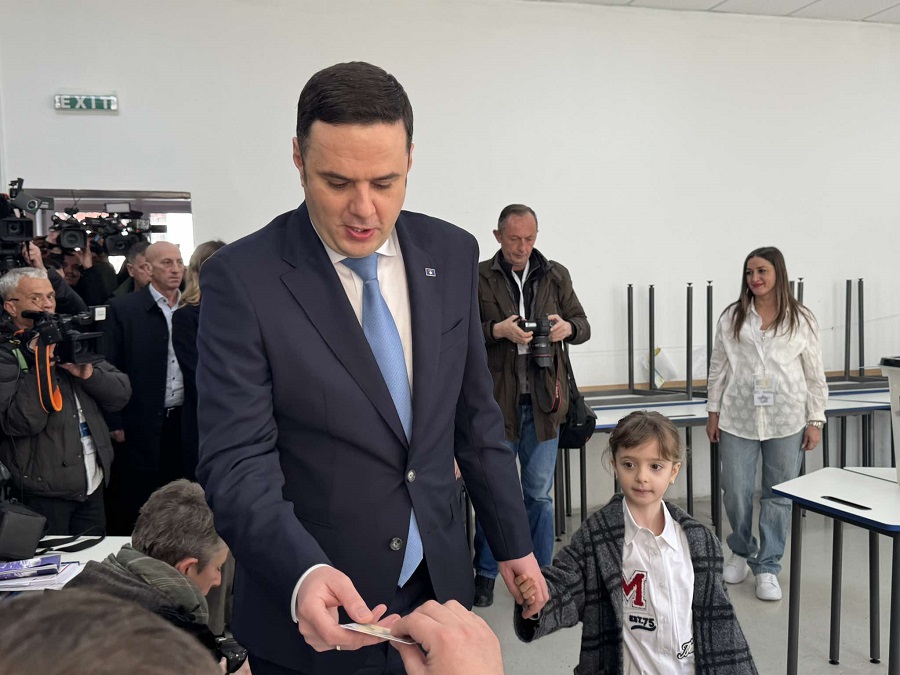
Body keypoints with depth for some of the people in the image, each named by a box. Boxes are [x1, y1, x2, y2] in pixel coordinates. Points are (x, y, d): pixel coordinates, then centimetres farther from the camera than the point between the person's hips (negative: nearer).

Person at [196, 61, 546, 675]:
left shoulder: (452, 254, -2)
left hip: (439, 585, 4)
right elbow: (237, 461, -17)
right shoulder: (242, 279, -15)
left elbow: (475, 416, 5)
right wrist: (302, 575, -33)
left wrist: (513, 543, 9)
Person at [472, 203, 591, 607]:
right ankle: (485, 574, 23)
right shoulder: (478, 278, -1)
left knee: (540, 494, 13)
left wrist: (568, 327, -10)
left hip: (543, 401, 3)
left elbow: (583, 326, 13)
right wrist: (498, 330, -20)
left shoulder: (556, 276, 8)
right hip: (496, 401, -2)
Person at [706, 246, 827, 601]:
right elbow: (718, 368, 7)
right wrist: (713, 412, 4)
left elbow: (815, 375, 4)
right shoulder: (732, 317, 4)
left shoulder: (801, 319, 2)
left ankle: (767, 567, 20)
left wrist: (815, 421, 1)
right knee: (735, 492, 5)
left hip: (785, 420, 0)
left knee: (778, 495, 6)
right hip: (739, 417, 1)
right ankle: (741, 552, 31)